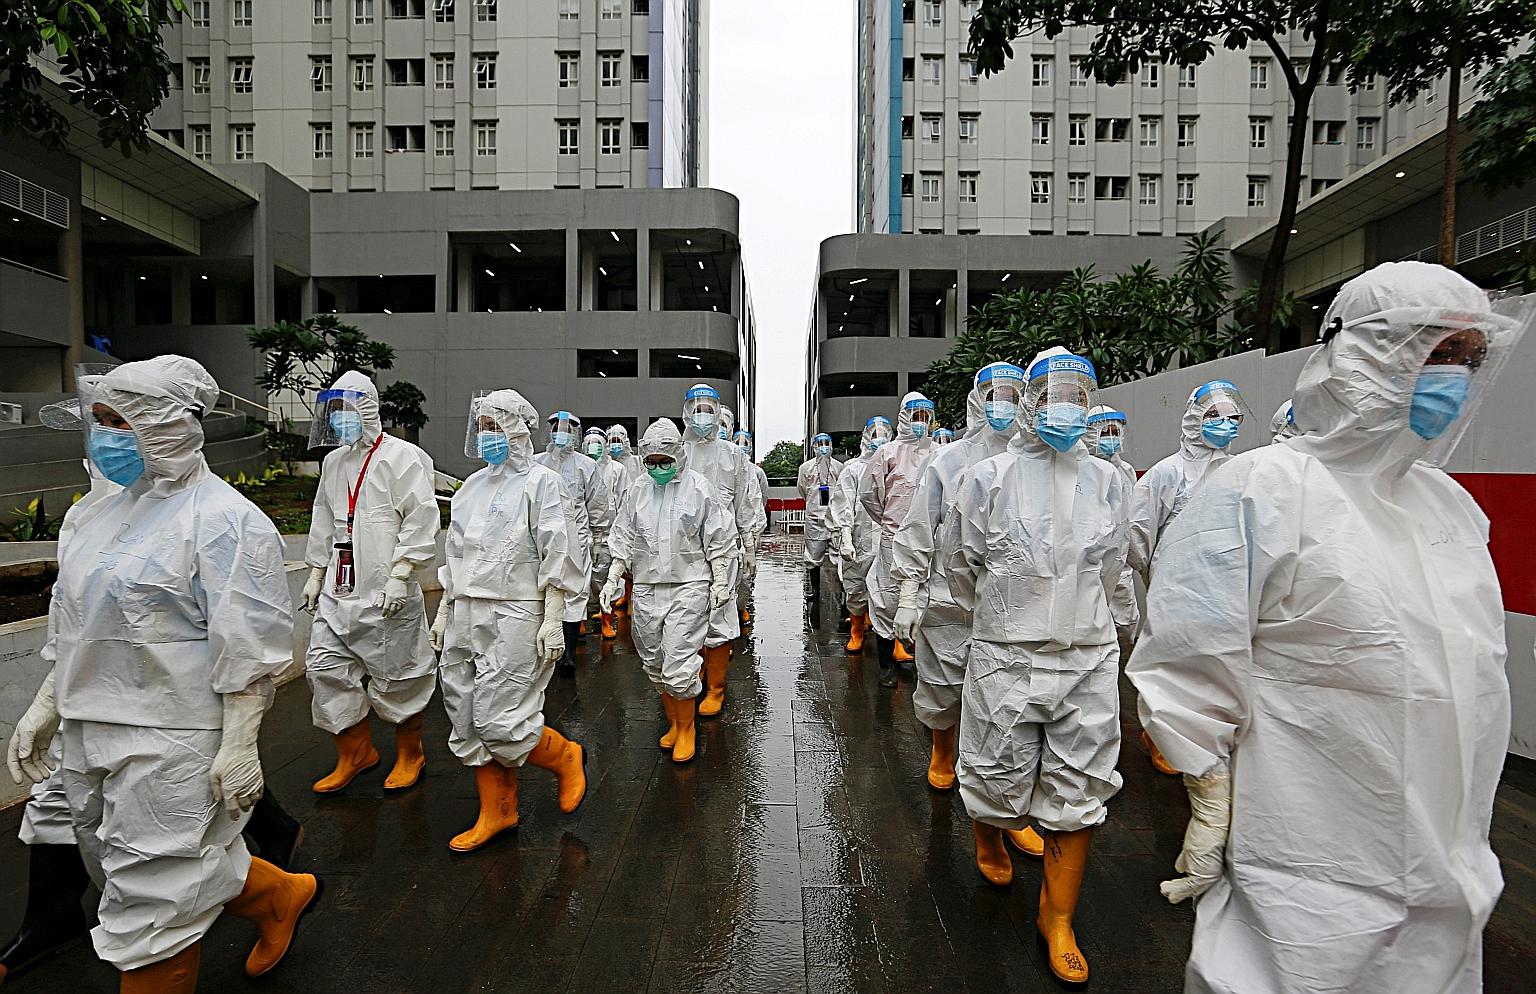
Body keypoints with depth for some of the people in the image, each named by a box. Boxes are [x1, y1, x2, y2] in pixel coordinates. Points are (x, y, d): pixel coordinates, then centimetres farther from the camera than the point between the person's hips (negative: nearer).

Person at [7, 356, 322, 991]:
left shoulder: (225, 521, -18)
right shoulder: (115, 509, 9)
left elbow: (248, 650, -20)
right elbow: (78, 627, 18)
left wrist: (239, 745, -21)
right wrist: (45, 707, 17)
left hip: (168, 745, -9)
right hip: (90, 731, 9)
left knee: (150, 892, 6)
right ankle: (280, 897, 40)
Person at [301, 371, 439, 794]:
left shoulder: (403, 457, -9)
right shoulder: (333, 461, 15)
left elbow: (421, 521, -16)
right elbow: (324, 521, 22)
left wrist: (400, 576, -19)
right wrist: (315, 574, 20)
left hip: (386, 594, -7)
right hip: (339, 590, 8)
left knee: (396, 674, 3)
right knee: (325, 666, 9)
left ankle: (409, 755, 24)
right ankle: (356, 752, 27)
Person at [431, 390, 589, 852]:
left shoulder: (541, 481, -6)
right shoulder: (472, 485, 15)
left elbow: (557, 558, -11)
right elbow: (455, 555, 21)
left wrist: (553, 621, -16)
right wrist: (444, 611, 18)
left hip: (513, 617, -7)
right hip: (465, 616, 8)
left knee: (498, 722, -8)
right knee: (466, 720, 11)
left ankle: (567, 758, 19)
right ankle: (497, 811, 27)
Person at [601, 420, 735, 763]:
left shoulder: (699, 489, -5)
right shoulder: (637, 492, 7)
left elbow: (719, 541, -1)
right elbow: (623, 540, 12)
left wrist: (720, 583, -2)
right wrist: (613, 579, 4)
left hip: (688, 587, -5)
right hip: (646, 588, 5)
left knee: (679, 666, -7)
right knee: (654, 662, 13)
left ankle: (686, 728, 16)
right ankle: (673, 722, 33)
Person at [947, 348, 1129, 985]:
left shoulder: (1108, 482, 2)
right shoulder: (988, 478, -8)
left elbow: (1108, 570, 15)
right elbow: (963, 566, 3)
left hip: (1088, 658, 3)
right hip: (1005, 657, -2)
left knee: (1081, 790, 11)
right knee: (1000, 777, 14)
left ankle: (1058, 918, 33)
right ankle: (989, 841, 50)